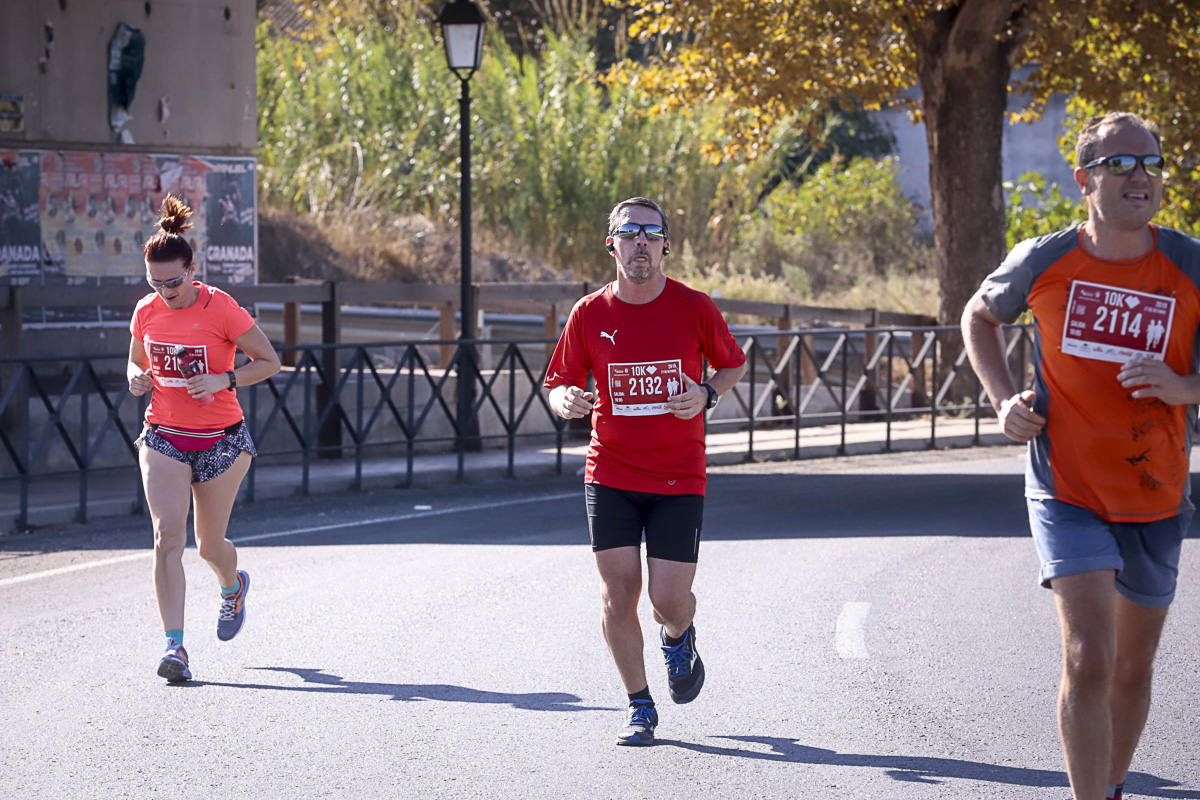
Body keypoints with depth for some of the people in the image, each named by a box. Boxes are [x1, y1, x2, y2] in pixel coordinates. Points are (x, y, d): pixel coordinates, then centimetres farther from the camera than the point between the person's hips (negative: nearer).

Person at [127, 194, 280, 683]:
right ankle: (175, 646, -19)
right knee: (168, 536, -16)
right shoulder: (146, 312, 0)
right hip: (164, 438, 2)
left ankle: (233, 587, 46)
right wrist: (137, 378, -7)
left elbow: (269, 362, -6)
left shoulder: (222, 309, -13)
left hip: (220, 440, -2)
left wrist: (224, 380, -21)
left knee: (209, 546, 8)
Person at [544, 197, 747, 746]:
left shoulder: (694, 307, -4)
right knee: (618, 595, -5)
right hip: (610, 474, 1)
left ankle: (678, 638, 32)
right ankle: (640, 707, 13)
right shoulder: (589, 314, -2)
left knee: (669, 600, -7)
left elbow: (732, 364, 10)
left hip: (679, 479, -1)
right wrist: (565, 401, -18)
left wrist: (706, 395, -10)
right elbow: (558, 383, 6)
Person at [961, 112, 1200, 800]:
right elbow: (981, 315, 15)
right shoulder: (1045, 260, -6)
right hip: (1067, 491, -2)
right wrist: (1005, 398, 2)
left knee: (1134, 666, 15)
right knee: (1089, 658, -19)